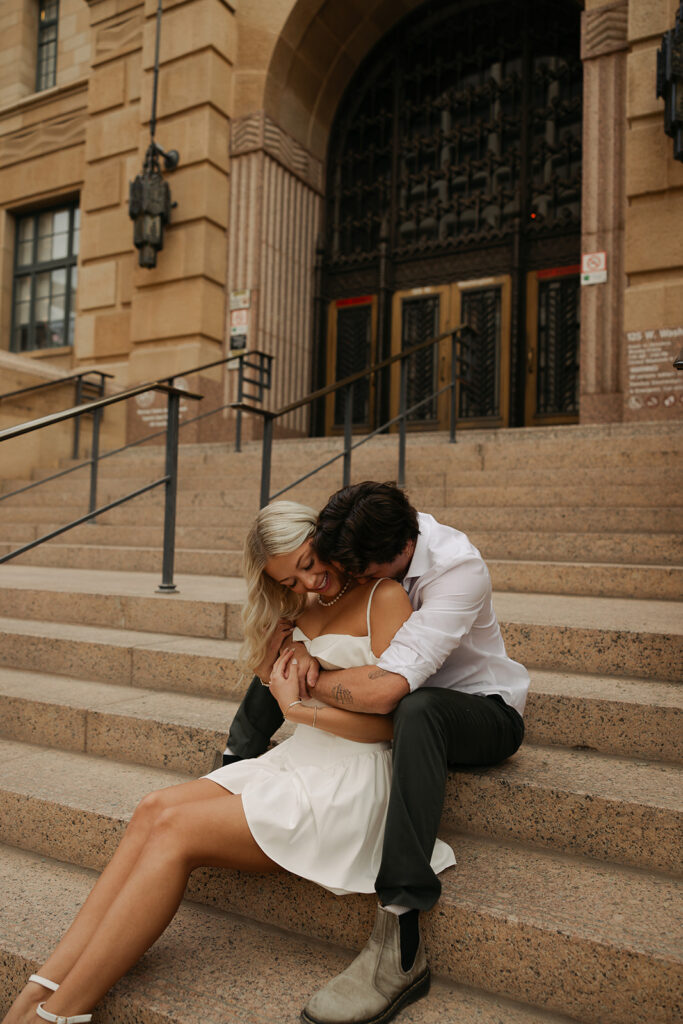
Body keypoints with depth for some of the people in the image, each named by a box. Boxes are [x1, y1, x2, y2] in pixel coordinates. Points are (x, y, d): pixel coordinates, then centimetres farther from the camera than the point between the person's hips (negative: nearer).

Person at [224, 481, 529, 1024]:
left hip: (481, 708, -6)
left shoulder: (458, 568, -34)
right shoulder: (363, 549, -13)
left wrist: (305, 681, -27)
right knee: (281, 655, 0)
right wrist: (294, 645, -26)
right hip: (403, 688, 7)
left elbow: (383, 690, -42)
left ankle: (400, 933, -39)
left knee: (417, 709, -41)